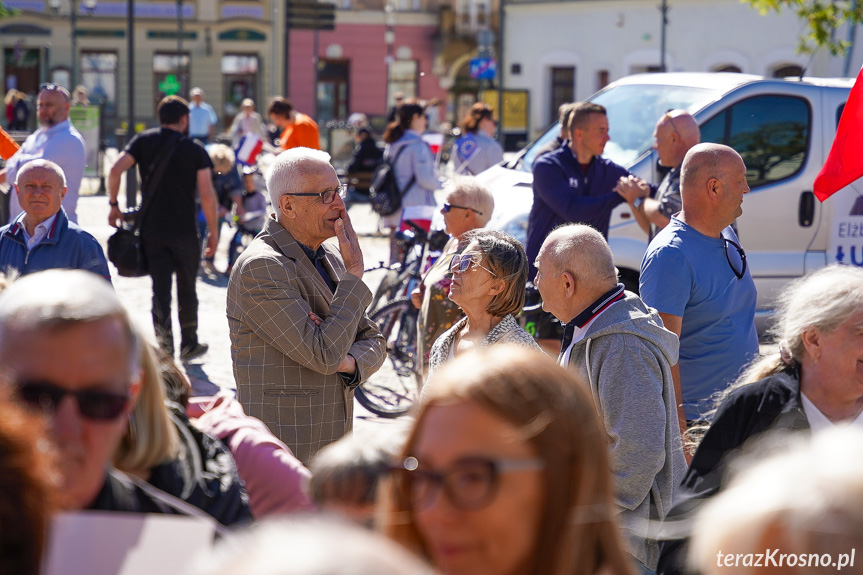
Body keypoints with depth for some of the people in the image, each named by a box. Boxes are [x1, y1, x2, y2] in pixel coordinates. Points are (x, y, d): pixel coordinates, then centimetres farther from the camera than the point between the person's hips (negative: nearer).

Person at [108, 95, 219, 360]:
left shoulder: (143, 141, 3)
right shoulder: (195, 150, -4)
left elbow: (115, 171, -10)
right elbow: (207, 195, -10)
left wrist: (114, 205, 2)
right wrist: (213, 232, -3)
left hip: (151, 228, 1)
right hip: (184, 231, -1)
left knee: (160, 286, 6)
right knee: (186, 289, 14)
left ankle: (162, 325, -19)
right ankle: (189, 344, 26)